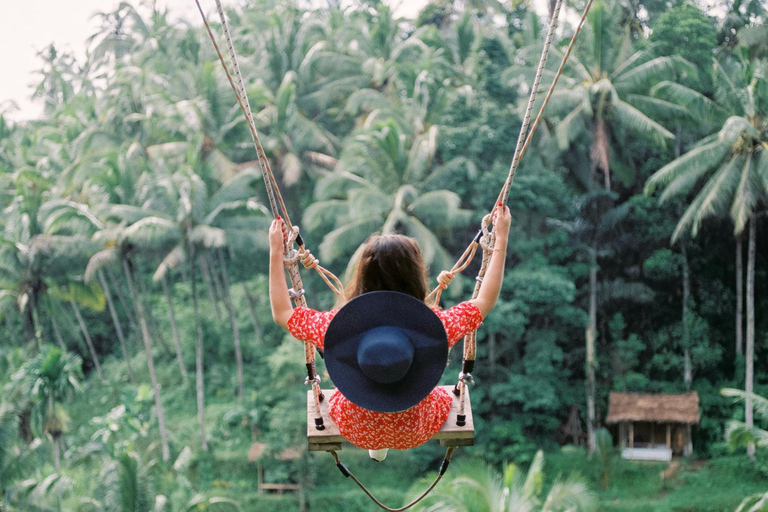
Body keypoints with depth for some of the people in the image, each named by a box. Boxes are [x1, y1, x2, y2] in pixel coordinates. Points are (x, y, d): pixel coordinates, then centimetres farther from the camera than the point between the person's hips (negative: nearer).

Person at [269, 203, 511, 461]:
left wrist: (276, 252, -9)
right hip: (415, 433, 0)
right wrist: (501, 240, -9)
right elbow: (485, 301, -16)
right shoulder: (434, 326, -34)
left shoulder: (339, 325, -34)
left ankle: (377, 449, 58)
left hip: (357, 433, 0)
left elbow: (283, 314, -15)